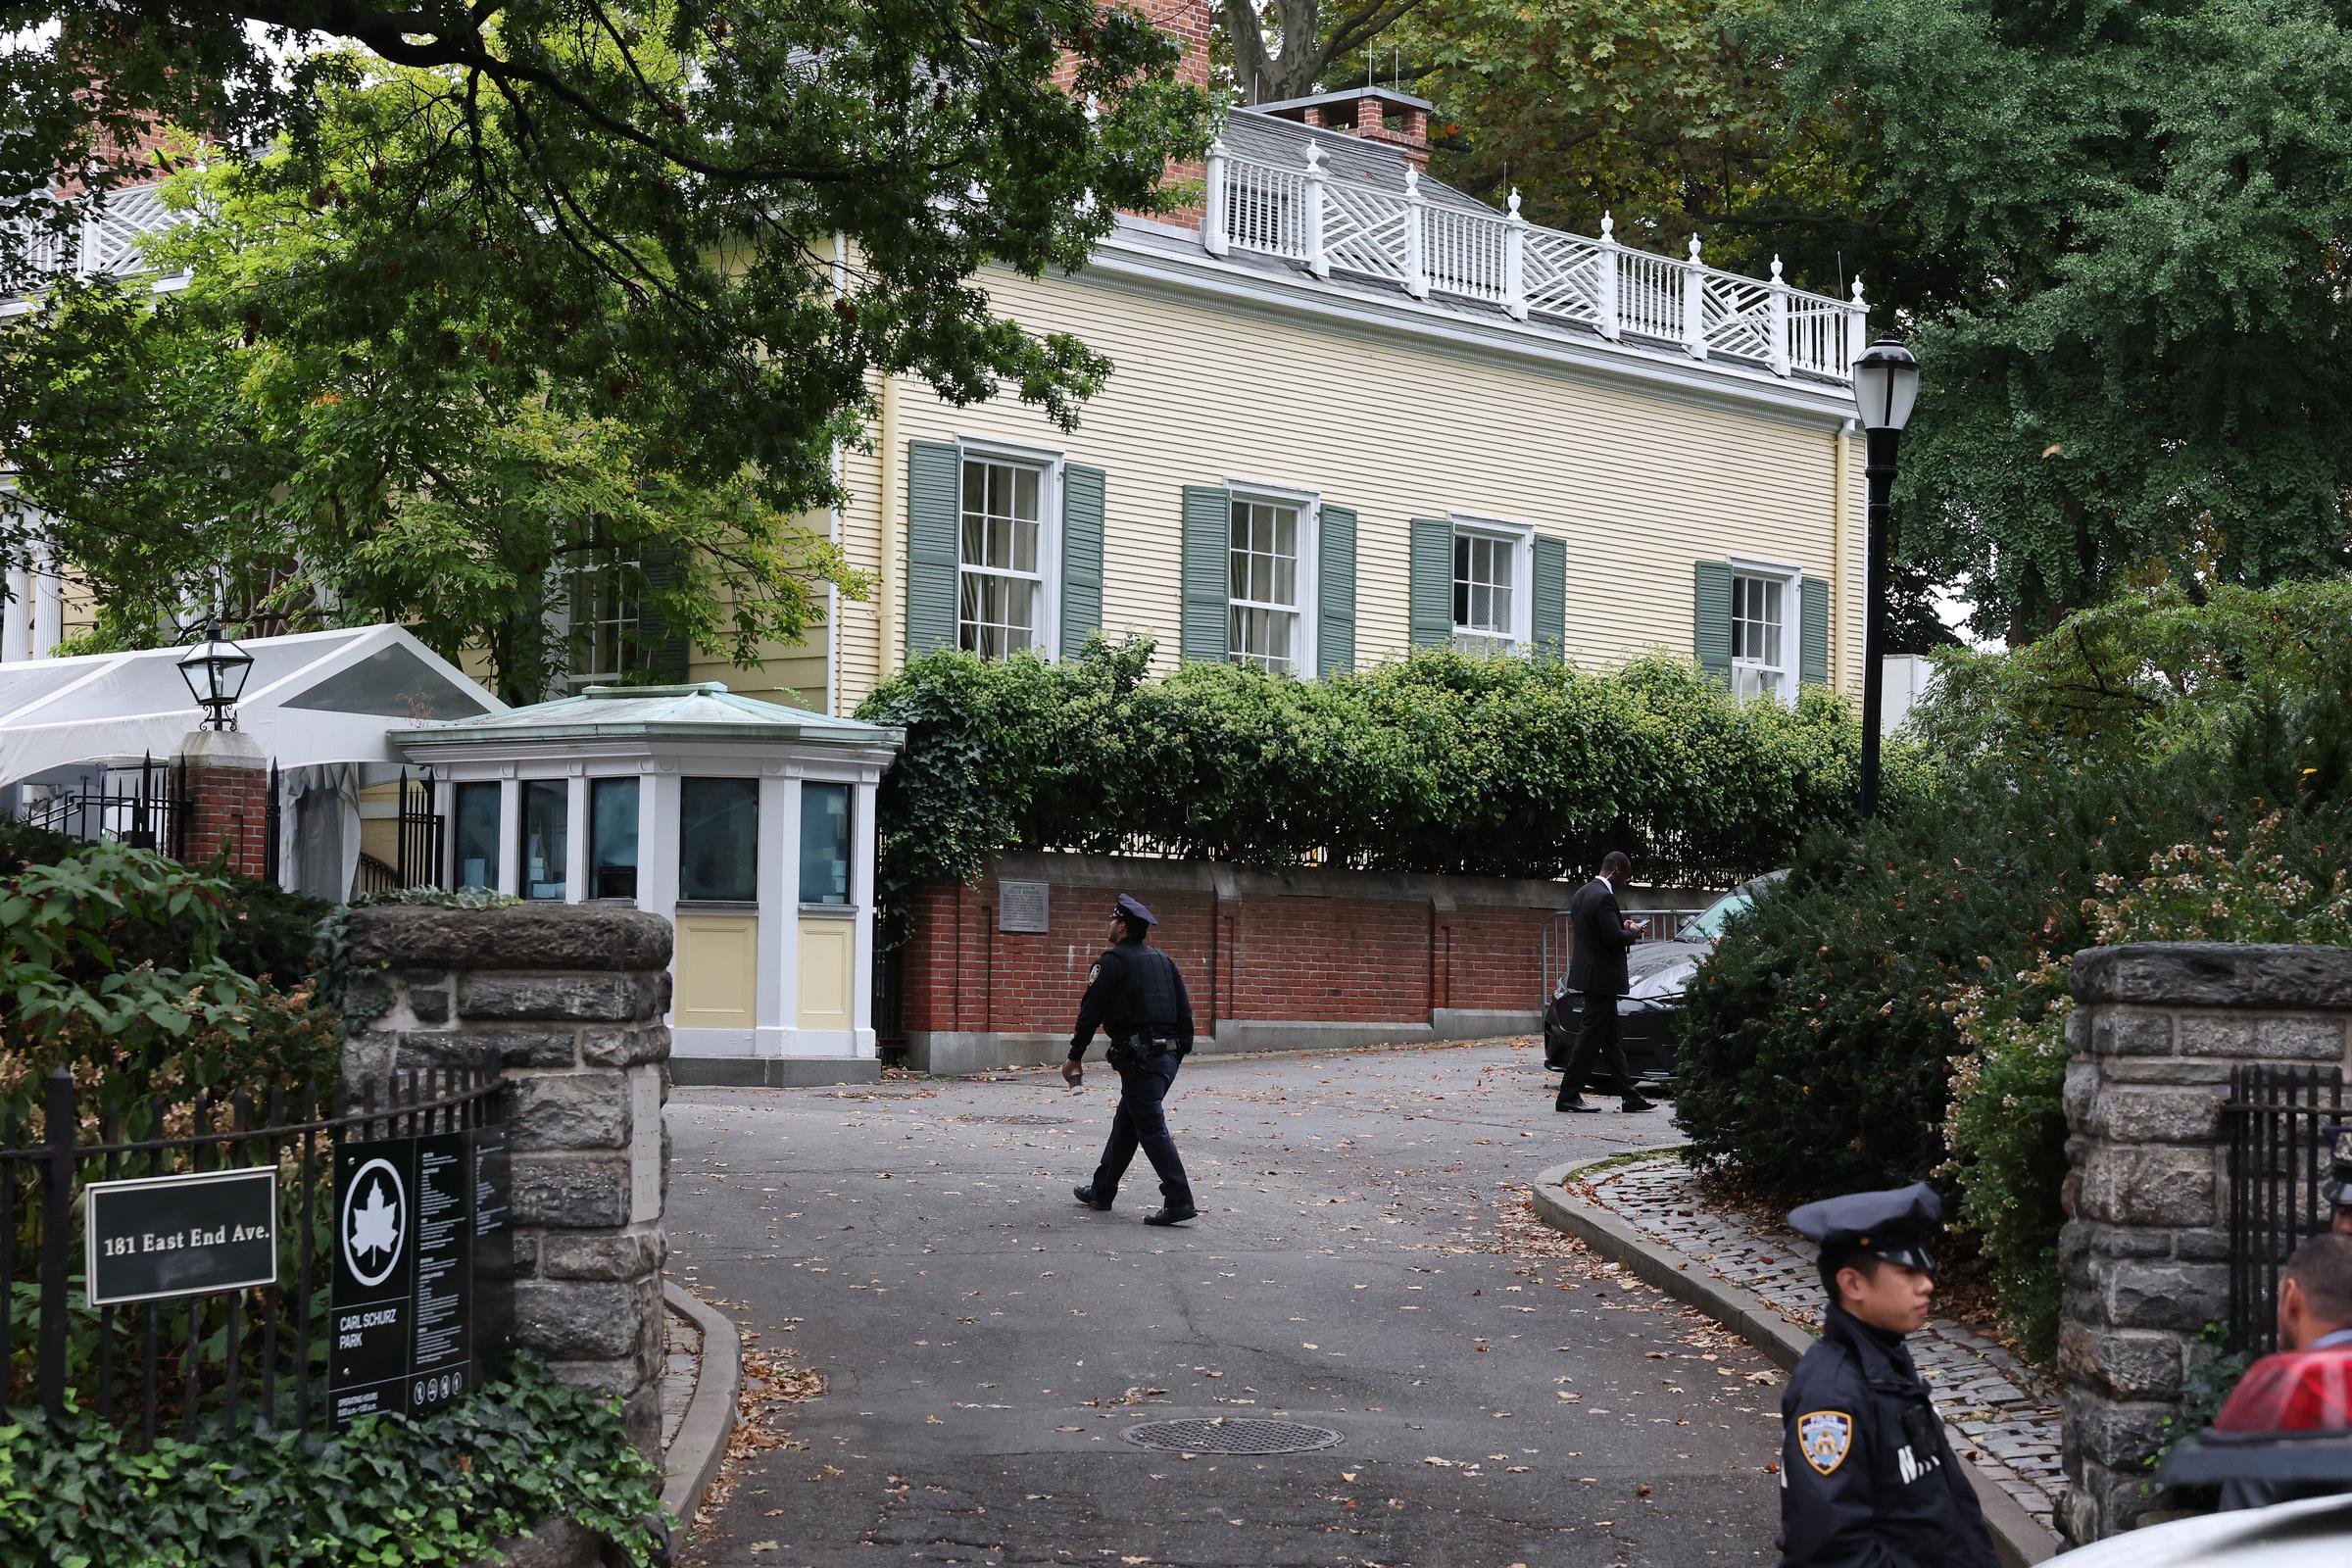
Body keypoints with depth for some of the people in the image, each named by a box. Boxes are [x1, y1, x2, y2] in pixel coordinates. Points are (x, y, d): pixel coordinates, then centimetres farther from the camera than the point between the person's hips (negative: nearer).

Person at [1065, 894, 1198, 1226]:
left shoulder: (1113, 961, -7)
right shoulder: (1162, 960, 15)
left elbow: (1091, 1012, -7)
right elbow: (1185, 1011, 14)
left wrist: (1075, 1056, 0)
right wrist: (1181, 1051, 19)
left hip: (1139, 1058, -8)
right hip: (1167, 1055, 8)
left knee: (1152, 1129, -8)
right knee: (1125, 1123, 19)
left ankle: (1178, 1201, -15)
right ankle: (1102, 1191, 29)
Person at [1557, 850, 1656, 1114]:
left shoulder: (1581, 894, 13)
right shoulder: (1604, 897, -18)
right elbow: (1614, 938, -23)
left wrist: (1622, 926, 11)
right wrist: (1633, 933, -4)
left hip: (1586, 972, 10)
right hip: (1601, 977, -10)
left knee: (1610, 1038, 11)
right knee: (1591, 1037, -5)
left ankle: (1630, 1096, 15)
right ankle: (1568, 1096, -2)